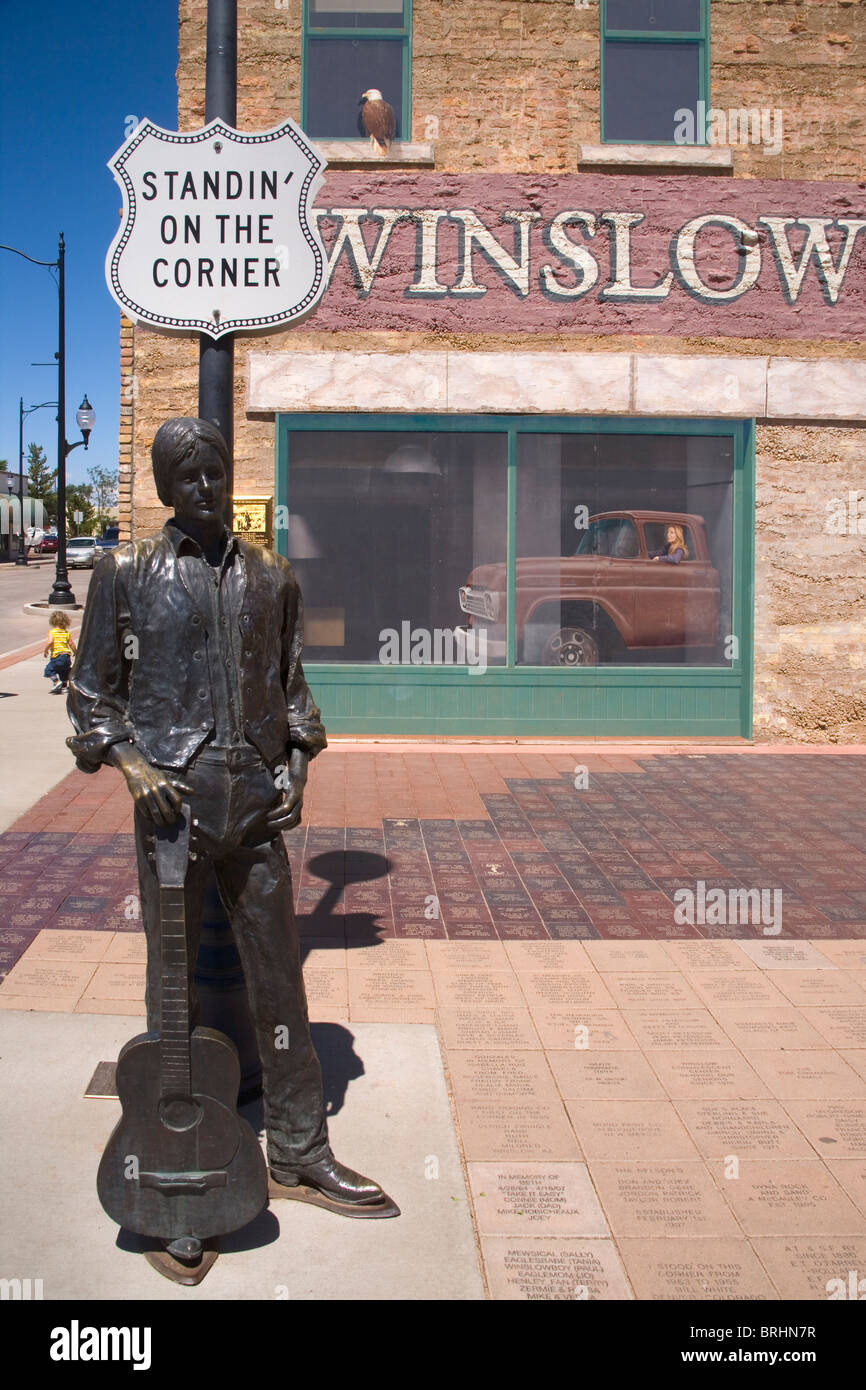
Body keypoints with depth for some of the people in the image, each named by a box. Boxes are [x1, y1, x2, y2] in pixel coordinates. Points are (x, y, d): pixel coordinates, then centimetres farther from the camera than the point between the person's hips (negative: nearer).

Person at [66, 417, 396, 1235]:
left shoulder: (271, 578, 10)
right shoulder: (126, 574, 2)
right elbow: (92, 692, 4)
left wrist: (296, 769, 5)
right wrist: (130, 764, -11)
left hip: (256, 804, 3)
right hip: (171, 800, -3)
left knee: (279, 979, 8)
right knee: (173, 983, 7)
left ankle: (299, 1158, 20)